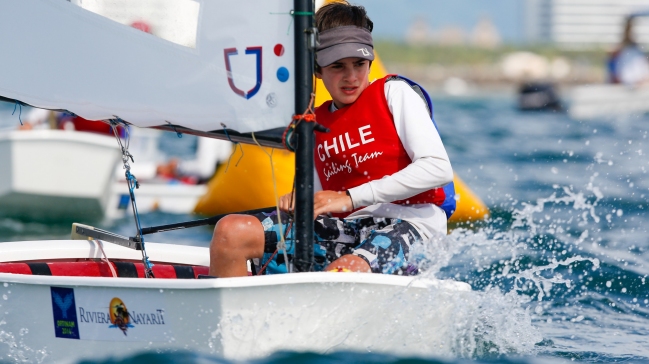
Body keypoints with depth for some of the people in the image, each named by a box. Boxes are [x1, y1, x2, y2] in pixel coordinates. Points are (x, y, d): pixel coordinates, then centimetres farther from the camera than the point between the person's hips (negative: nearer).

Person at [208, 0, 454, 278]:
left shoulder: (394, 93, 3)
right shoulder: (313, 125, 19)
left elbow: (439, 169, -11)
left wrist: (350, 198, -13)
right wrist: (299, 203, -5)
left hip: (405, 224, -6)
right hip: (348, 229, 6)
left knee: (342, 271, -41)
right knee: (231, 231, -11)